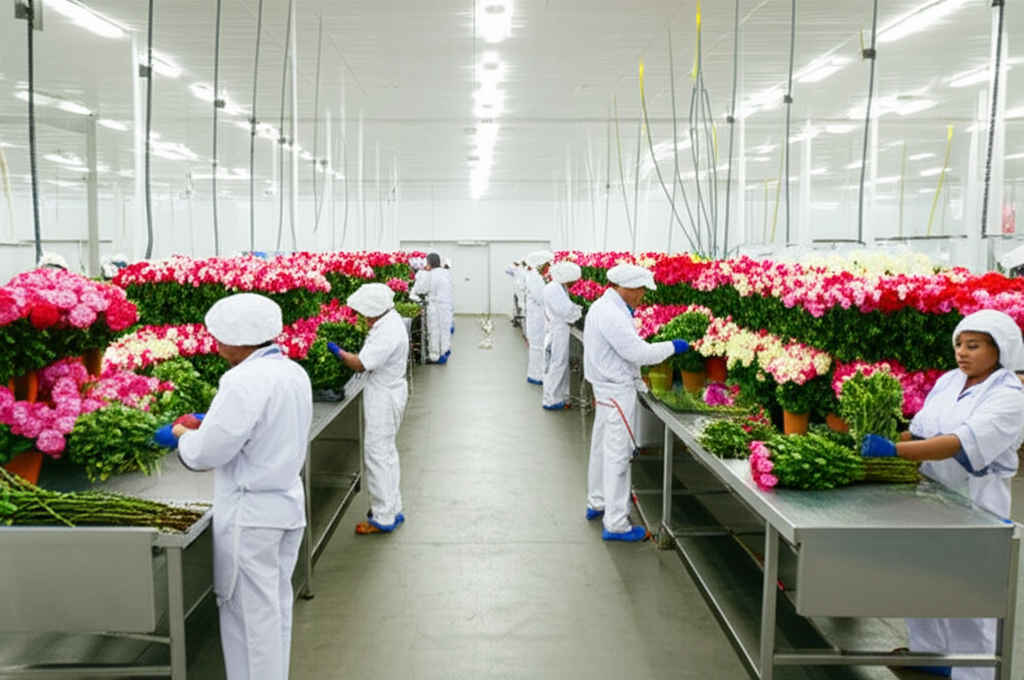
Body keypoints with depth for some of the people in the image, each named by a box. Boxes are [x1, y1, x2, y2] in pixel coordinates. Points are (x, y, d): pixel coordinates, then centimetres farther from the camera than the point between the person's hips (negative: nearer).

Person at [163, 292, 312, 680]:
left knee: (250, 611, 5)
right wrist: (209, 425, 11)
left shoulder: (244, 380, -22)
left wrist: (183, 434, 0)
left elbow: (207, 452, -20)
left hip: (250, 514, -9)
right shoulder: (294, 373, 5)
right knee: (276, 605, 19)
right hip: (287, 503, 9)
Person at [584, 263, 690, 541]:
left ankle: (596, 503, 36)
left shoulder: (603, 306, 9)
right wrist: (672, 347, -12)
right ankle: (616, 524, 2)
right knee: (617, 455, -4)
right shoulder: (612, 315, -24)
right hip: (617, 392, -11)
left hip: (607, 389, 11)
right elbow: (638, 352, -23)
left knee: (602, 448, 21)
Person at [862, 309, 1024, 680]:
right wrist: (882, 440, -9)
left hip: (975, 505, -6)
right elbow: (921, 430, 9)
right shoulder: (948, 381, 6)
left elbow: (962, 443, -28)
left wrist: (895, 450, -36)